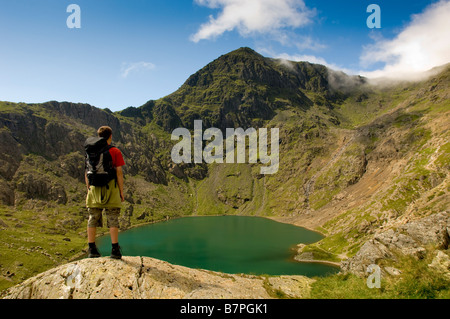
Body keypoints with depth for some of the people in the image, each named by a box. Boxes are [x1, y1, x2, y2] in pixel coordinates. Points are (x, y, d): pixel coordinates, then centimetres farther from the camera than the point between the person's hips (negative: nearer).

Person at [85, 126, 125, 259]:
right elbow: (119, 172, -7)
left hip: (94, 189, 4)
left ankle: (92, 250, 12)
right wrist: (121, 191, -2)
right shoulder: (115, 151, -4)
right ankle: (115, 250, 1)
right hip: (110, 188, -3)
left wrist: (88, 189, 16)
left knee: (93, 219, 9)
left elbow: (87, 172, 8)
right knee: (112, 220, 1)